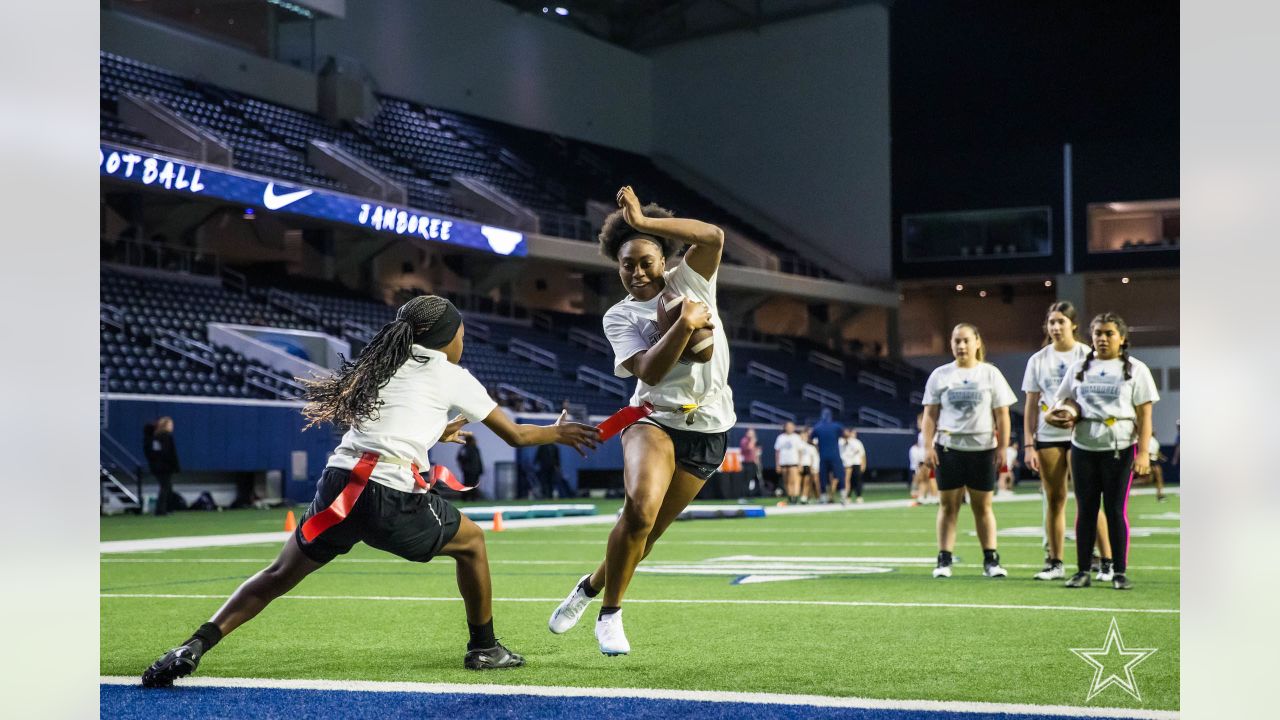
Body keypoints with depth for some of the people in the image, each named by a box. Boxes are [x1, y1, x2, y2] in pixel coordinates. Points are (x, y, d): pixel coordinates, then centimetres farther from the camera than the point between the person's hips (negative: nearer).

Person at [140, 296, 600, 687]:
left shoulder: (386, 365, 21)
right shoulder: (451, 377, 7)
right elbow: (515, 435, 14)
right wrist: (560, 433, 31)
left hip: (340, 481, 5)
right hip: (393, 496, -4)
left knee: (280, 575, 13)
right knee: (471, 541, 22)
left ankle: (194, 646, -3)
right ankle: (484, 648, 28)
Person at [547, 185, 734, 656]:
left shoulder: (690, 281, 2)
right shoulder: (619, 317, 0)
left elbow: (713, 237, -19)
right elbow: (649, 371, -16)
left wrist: (645, 222, -20)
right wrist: (685, 324, -26)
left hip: (708, 428, 2)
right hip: (654, 418, -2)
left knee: (651, 530, 4)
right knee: (640, 508, -29)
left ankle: (592, 585, 33)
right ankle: (610, 615, -10)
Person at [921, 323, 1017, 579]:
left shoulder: (990, 374, 6)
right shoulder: (940, 375, 7)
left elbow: (1002, 414, 5)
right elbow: (930, 414, 6)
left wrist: (1003, 447, -2)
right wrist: (928, 447, -2)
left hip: (982, 448, 0)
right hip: (948, 447, 0)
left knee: (983, 506, 3)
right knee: (948, 504, 1)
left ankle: (991, 560, 7)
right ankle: (944, 560, 2)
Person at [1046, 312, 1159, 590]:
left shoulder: (1135, 369, 3)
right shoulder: (1079, 368, 13)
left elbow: (1145, 415, -1)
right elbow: (1064, 401, 21)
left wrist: (1143, 453, -10)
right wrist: (1063, 414, -4)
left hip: (1119, 448, -3)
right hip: (1083, 447, 3)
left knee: (1116, 510, -2)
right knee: (1085, 509, 4)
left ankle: (1120, 572, 4)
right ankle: (1082, 571, 8)